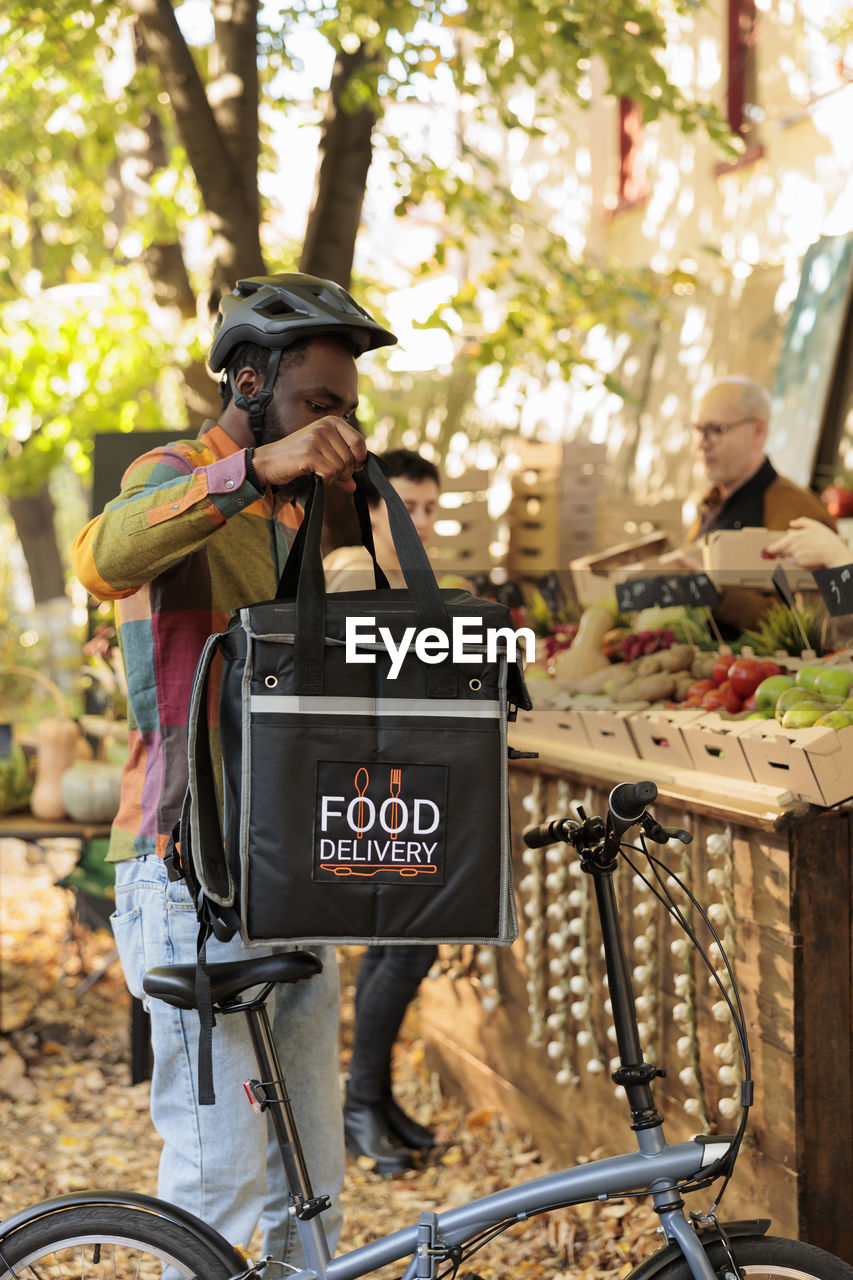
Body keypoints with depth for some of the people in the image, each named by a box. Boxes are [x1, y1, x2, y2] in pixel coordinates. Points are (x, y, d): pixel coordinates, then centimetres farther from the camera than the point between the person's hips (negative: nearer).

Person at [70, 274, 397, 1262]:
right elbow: (104, 558, -34)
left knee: (309, 1182, 10)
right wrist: (255, 467, -46)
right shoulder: (177, 479, -7)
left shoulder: (287, 515, 20)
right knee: (220, 1173, -10)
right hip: (193, 873, -8)